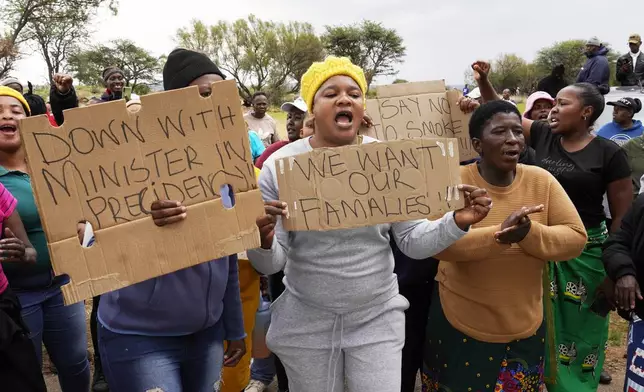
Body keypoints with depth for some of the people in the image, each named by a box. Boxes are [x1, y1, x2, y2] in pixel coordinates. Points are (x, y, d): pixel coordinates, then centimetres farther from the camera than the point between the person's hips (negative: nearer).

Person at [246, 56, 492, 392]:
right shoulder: (280, 165, -10)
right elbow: (271, 265, -9)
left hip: (377, 318, 1)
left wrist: (457, 223, -20)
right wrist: (263, 241, -31)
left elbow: (413, 241, -3)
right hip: (305, 322, 0)